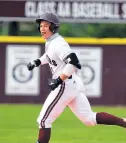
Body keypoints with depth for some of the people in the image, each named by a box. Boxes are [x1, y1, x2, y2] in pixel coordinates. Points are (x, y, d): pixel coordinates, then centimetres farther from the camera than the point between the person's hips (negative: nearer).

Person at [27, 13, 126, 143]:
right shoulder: (49, 42, 14)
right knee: (89, 119, 9)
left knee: (44, 120, -3)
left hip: (66, 85, -10)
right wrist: (37, 62, 21)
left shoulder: (57, 43, -16)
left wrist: (58, 80, -26)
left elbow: (73, 62, -27)